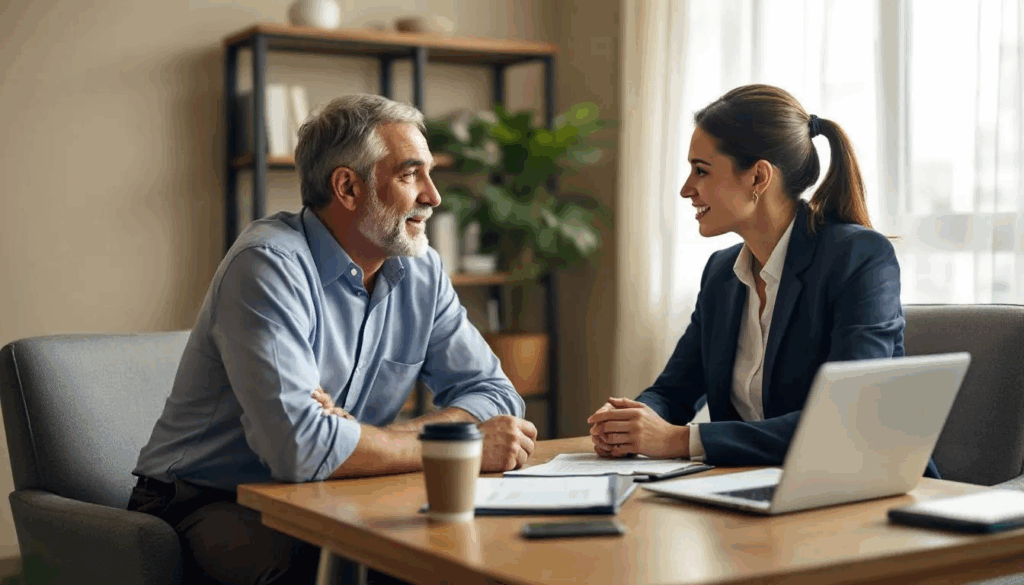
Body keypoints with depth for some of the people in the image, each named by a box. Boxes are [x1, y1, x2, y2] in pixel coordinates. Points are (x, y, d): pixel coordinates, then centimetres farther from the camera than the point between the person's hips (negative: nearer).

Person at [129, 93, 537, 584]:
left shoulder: (421, 271, 4)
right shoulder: (270, 264, -20)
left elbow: (495, 393, 2)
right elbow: (299, 444, -31)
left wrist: (379, 436, -17)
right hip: (214, 507, -7)